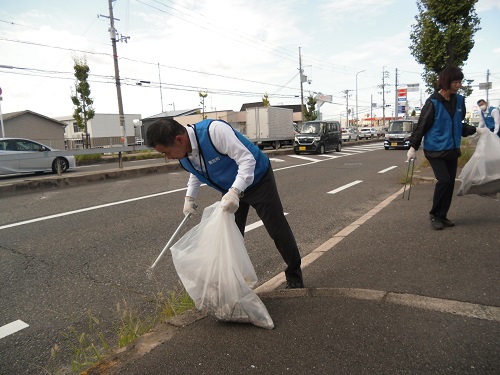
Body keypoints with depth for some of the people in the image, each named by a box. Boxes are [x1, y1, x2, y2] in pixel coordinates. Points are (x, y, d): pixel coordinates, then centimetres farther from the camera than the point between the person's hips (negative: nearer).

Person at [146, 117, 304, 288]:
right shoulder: (182, 153, -10)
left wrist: (235, 192, -46)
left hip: (257, 179, -6)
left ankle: (294, 277, 22)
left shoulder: (215, 130, -36)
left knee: (277, 229, 2)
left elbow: (247, 160, -35)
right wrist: (189, 197, 2)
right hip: (231, 190, 7)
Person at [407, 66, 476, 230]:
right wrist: (413, 147, -12)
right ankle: (434, 214, 4)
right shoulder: (433, 102, -11)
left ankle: (442, 216, 19)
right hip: (435, 149, -6)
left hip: (452, 150, 6)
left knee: (450, 183, 6)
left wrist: (473, 130, 5)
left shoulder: (459, 100, 8)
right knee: (444, 180, -15)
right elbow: (422, 125, -9)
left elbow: (459, 124, 19)